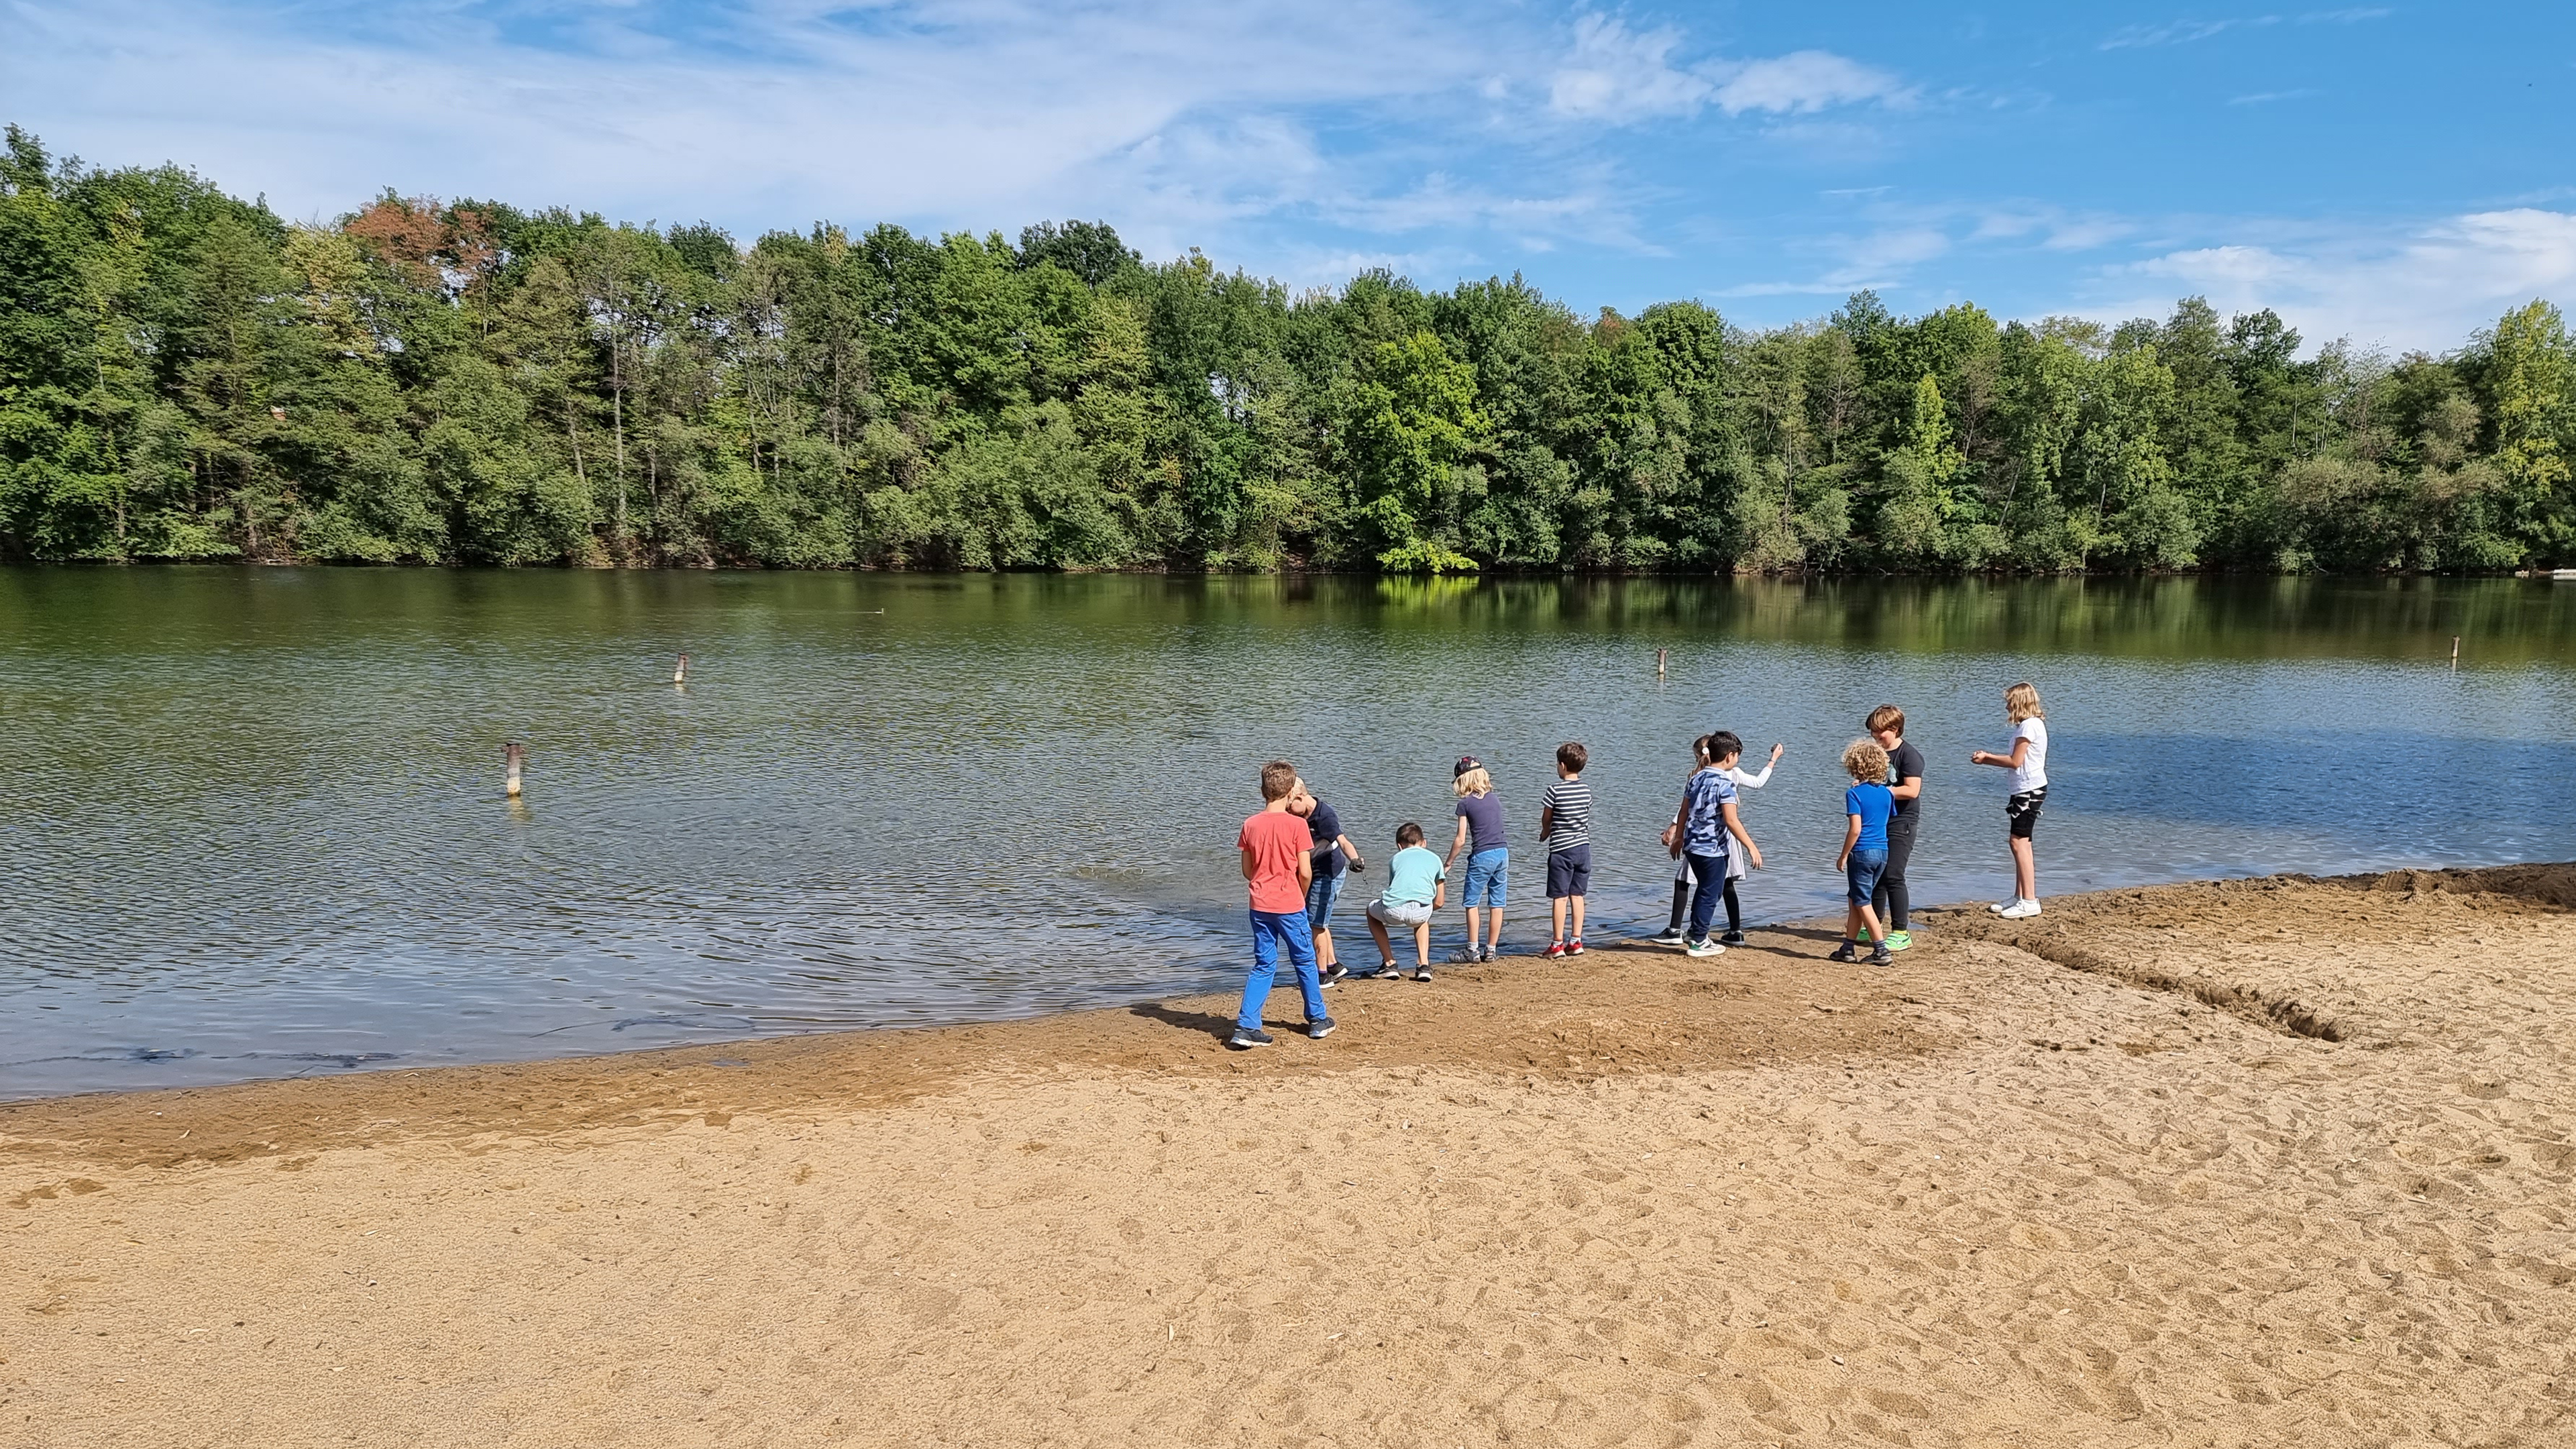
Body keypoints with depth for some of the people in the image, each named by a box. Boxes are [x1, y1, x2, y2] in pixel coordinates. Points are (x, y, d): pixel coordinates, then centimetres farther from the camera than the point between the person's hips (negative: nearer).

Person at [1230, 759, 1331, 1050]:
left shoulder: (1250, 825, 0)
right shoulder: (1296, 824, -11)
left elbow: (1247, 870, 6)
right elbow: (1305, 872, -10)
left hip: (1260, 906, 4)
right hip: (1290, 906, -3)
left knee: (1263, 965, 10)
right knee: (1305, 961, 14)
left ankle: (1246, 1027, 0)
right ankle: (1317, 1020, 26)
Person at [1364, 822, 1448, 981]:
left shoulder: (1396, 858, 27)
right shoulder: (1434, 859, 27)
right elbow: (1439, 902, 27)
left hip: (1393, 910, -1)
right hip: (1421, 912, 1)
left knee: (1372, 910, 35)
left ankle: (1389, 964, 25)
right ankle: (1423, 965, 20)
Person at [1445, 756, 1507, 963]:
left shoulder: (1465, 803, -6)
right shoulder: (1495, 799, 10)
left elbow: (1461, 840, -7)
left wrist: (1448, 863, 4)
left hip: (1482, 856, -6)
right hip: (1502, 853, 6)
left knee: (1471, 903, 4)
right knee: (1497, 904, 8)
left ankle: (1473, 951, 4)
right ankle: (1490, 950, 14)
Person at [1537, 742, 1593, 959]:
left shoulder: (1555, 790, -13)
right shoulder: (1586, 790, 3)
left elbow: (1546, 820, -3)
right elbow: (1585, 817, 12)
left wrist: (1544, 834, 20)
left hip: (1561, 849, -5)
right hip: (1583, 847, 5)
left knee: (1559, 897, 0)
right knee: (1577, 895, 11)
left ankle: (1558, 944, 2)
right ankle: (1576, 941, 13)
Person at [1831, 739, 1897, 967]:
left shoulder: (1855, 793, -13)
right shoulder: (1886, 793, 5)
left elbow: (1855, 829, -19)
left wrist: (1843, 855, -10)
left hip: (1862, 852, -7)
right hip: (1882, 852, 7)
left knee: (1862, 902, 2)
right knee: (1856, 900, 15)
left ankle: (1882, 951, -2)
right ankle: (1848, 948, 19)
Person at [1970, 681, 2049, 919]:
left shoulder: (2029, 725, -14)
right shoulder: (2029, 725, 18)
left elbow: (2015, 761, -16)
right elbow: (2016, 761, 17)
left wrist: (1987, 757, -3)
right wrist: (1987, 758, 10)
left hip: (2030, 789, -11)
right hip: (2025, 789, 11)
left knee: (2019, 841, -12)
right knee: (2018, 842, 13)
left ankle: (2029, 901, -13)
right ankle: (2019, 897, 18)